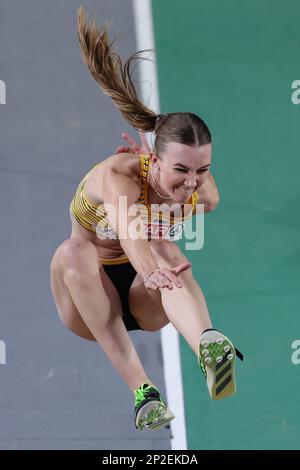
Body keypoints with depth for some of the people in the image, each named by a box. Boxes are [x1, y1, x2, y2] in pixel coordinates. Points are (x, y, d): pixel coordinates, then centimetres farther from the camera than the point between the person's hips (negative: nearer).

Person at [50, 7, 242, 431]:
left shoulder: (201, 188, -12)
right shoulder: (119, 174, -31)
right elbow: (128, 230, -49)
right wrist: (149, 270, -68)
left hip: (147, 302, 2)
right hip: (91, 300, -2)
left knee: (168, 251, -33)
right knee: (73, 251, -37)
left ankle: (208, 349, -65)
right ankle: (141, 389, -45)